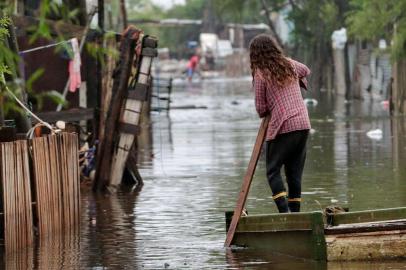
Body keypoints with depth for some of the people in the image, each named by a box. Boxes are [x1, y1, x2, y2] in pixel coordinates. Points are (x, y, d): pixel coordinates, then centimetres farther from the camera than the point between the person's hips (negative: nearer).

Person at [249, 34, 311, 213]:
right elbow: (306, 71, 36)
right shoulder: (290, 65, 11)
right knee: (295, 172, 11)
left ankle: (284, 213, -14)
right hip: (303, 124, 6)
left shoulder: (260, 74, -6)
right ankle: (295, 213, 10)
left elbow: (260, 108, -3)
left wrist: (265, 114, 16)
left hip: (282, 127, -6)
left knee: (273, 171, 1)